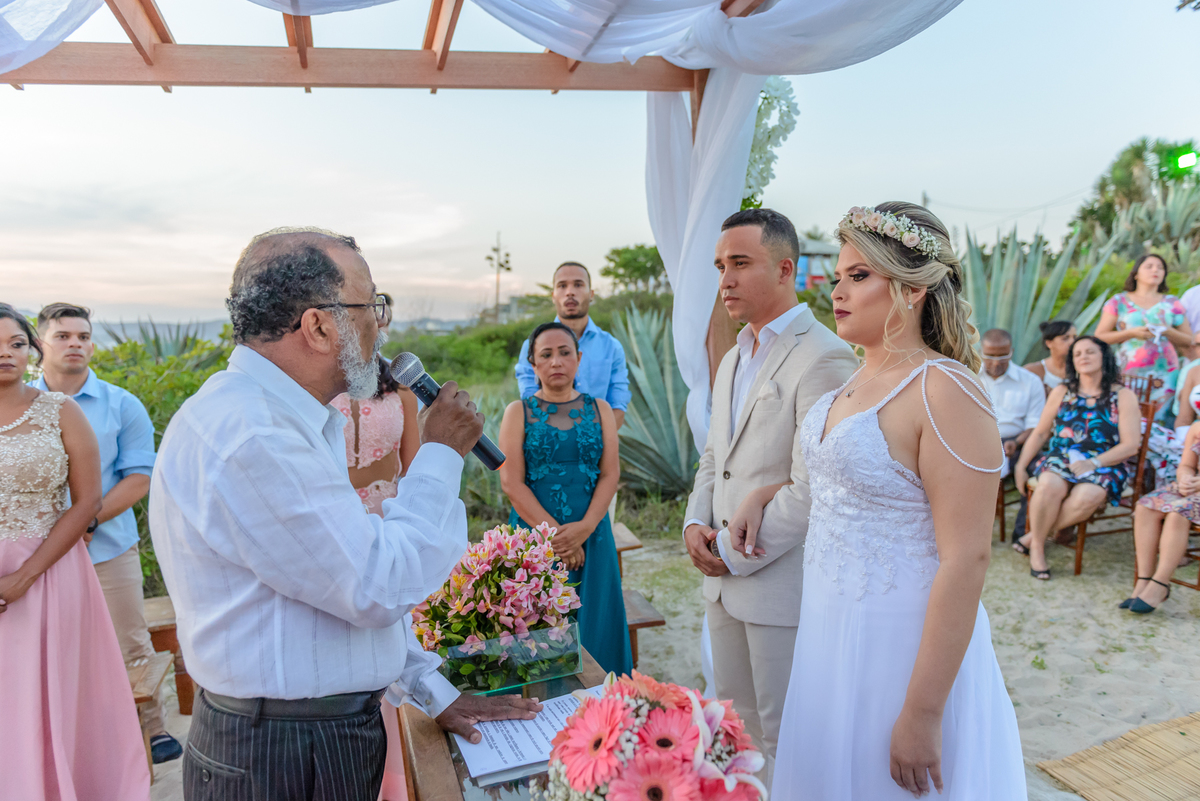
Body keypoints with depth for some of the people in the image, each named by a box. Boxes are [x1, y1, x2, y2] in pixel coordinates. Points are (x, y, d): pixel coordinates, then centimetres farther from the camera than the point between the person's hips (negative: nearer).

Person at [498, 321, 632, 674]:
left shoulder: (599, 410, 9)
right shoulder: (518, 412, 3)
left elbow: (610, 474, 2)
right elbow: (511, 482, -5)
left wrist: (584, 528, -13)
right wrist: (553, 532, -14)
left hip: (591, 537, 2)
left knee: (593, 624, 5)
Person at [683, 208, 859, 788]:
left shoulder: (824, 358, -17)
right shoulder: (734, 359, 13)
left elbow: (813, 491, -22)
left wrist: (733, 554, -14)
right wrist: (695, 524, 1)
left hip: (783, 587, -8)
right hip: (724, 581, 8)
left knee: (784, 741, 10)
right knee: (733, 729, 21)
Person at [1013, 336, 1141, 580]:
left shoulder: (1123, 396, 6)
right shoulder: (1062, 392, 13)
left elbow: (1130, 445, -3)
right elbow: (1039, 433, 12)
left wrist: (1092, 463, -16)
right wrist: (1021, 466, 1)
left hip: (1103, 465, -1)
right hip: (1059, 459, 1)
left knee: (1087, 497, -36)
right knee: (1050, 485, -35)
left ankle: (1034, 536, -16)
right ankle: (1037, 547, -15)